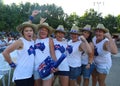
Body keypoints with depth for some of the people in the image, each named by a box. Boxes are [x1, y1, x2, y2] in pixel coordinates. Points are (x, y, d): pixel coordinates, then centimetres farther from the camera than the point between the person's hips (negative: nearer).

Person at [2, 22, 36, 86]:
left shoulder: (32, 41, 4)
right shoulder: (20, 41, -15)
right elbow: (5, 52, -17)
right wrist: (12, 64, -10)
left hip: (30, 74, 7)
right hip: (21, 76, -7)